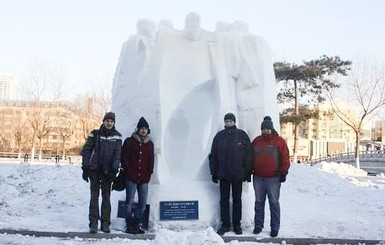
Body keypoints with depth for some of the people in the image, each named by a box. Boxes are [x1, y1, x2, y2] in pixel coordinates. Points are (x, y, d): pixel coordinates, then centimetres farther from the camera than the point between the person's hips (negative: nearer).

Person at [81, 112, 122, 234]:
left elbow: (117, 154, -1)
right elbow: (86, 150, 1)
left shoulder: (117, 136, 4)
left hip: (107, 171, 1)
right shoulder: (95, 134, 2)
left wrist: (114, 169, -11)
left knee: (106, 197, 5)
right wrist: (85, 168, -6)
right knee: (94, 196, -1)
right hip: (94, 169, -1)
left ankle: (105, 223, 10)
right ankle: (93, 223, 1)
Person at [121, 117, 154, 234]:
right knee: (129, 201, -4)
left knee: (143, 202, 3)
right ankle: (130, 225, 1)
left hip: (144, 178, 4)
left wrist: (148, 174, 4)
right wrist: (128, 172, -8)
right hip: (131, 177, -4)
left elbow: (151, 161, 15)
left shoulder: (150, 144, 14)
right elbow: (124, 158, -2)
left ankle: (137, 224, 12)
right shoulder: (129, 141, 2)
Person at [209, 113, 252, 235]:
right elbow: (213, 156, 6)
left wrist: (248, 172, -5)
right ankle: (225, 224, 13)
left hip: (238, 174, -1)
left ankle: (237, 224, 17)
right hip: (223, 174, 1)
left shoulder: (242, 135, 1)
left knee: (237, 200, 8)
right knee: (224, 200, 6)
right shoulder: (219, 136, 5)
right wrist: (214, 173, 2)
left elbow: (248, 155, -1)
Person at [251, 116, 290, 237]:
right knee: (259, 202, 10)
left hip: (273, 178, -4)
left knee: (274, 203, 3)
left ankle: (275, 228, 10)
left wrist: (283, 172, -9)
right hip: (258, 178, 4)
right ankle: (258, 225, 18)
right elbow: (251, 157, 15)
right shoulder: (256, 141, 10)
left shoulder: (279, 141, -2)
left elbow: (285, 158, -4)